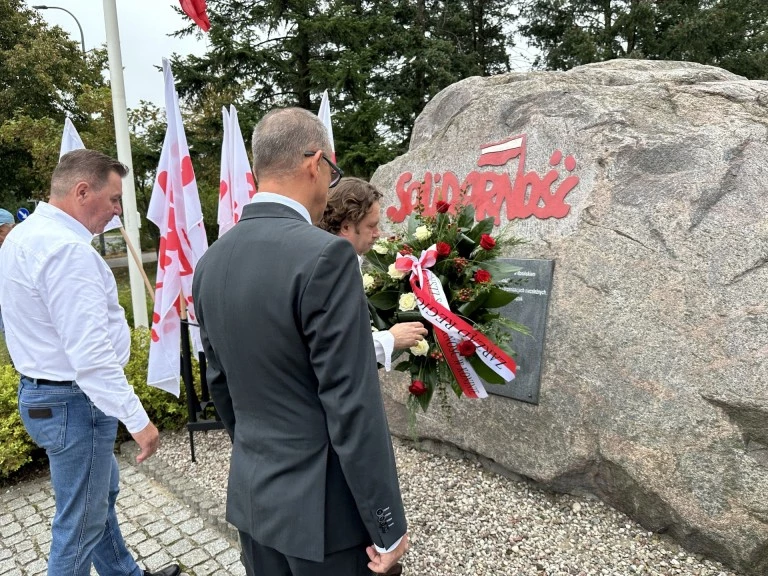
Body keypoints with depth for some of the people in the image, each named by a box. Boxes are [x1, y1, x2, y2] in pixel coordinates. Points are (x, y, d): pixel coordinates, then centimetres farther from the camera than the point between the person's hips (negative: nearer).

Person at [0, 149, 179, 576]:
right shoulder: (67, 248, -25)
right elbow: (91, 352, -30)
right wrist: (137, 418, -25)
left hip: (43, 390, 11)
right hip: (75, 400, -11)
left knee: (102, 492, 24)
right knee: (81, 523, 7)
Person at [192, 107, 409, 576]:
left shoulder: (212, 262, 0)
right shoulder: (325, 255, -23)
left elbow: (221, 383, 10)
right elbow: (353, 405, -23)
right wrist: (388, 523, -12)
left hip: (251, 493, 7)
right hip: (321, 503, -7)